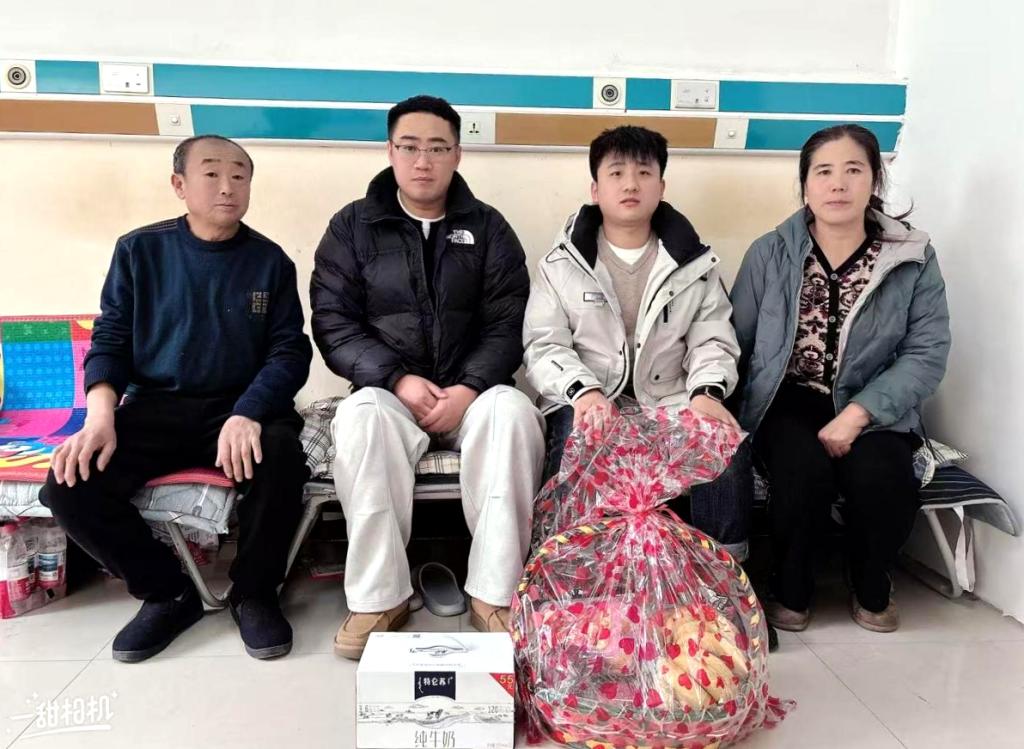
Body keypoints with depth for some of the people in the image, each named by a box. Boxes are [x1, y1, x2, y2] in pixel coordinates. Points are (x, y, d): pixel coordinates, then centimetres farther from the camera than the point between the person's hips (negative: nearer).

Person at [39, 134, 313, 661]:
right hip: (154, 406, 2)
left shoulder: (270, 262, 3)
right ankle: (167, 592, 3)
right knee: (69, 487, -21)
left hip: (242, 406, -1)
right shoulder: (139, 251, 6)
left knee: (281, 459, -34)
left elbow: (290, 352, -3)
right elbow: (110, 340, 6)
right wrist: (100, 415, -14)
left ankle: (253, 593, -5)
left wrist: (248, 414, -22)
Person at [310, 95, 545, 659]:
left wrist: (469, 388, -17)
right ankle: (378, 597, -22)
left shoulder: (488, 228, 8)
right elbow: (332, 322, -1)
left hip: (472, 389, 1)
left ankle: (494, 594, -22)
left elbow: (508, 324, 0)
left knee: (513, 412, -32)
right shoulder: (352, 226, 7)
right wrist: (398, 379, -16)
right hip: (388, 389, 0)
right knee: (359, 417, -34)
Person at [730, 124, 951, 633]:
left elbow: (927, 353, -7)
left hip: (872, 409, 1)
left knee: (879, 476, -29)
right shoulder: (768, 254, 0)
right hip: (788, 402, -1)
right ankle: (790, 589, -1)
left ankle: (872, 589, 6)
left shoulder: (913, 258, -1)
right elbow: (736, 342, 0)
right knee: (804, 470, -31)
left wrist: (857, 414, -20)